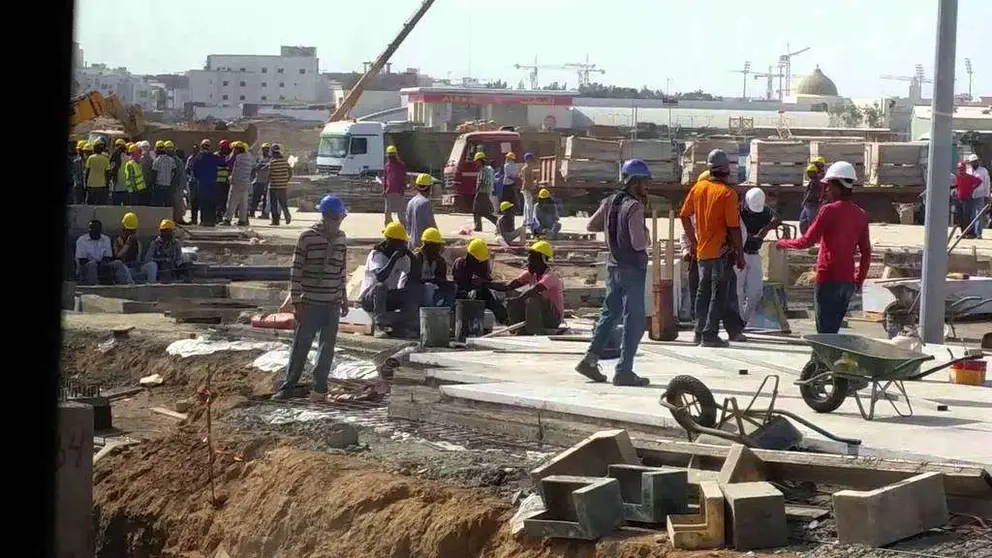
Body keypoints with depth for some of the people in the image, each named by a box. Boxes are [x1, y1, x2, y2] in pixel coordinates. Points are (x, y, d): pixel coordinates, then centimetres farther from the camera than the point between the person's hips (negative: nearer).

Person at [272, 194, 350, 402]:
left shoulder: (341, 238, 5)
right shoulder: (307, 237, -10)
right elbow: (296, 270, -8)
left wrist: (344, 299, 16)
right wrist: (296, 302, -11)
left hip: (332, 303, 4)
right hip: (310, 303, -4)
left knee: (327, 347, 8)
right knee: (301, 346, 3)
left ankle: (320, 388, 18)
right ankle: (288, 386, 14)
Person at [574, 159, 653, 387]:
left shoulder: (610, 202, 6)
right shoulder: (634, 207, -18)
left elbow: (591, 225, 18)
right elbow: (638, 243, -22)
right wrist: (645, 234, -2)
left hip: (613, 266, 8)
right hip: (632, 269, -8)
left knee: (610, 313, 19)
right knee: (634, 320, -1)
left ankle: (590, 358, 15)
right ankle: (624, 371, -1)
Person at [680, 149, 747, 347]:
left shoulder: (698, 188, 4)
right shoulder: (727, 192, -13)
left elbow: (684, 215, 11)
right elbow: (734, 227, -14)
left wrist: (692, 240, 21)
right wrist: (740, 254, -7)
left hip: (702, 250, 6)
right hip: (722, 251, -6)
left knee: (703, 291, 15)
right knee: (719, 293, -1)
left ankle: (699, 332, 18)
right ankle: (710, 335, -4)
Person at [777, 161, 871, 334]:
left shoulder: (829, 210, -11)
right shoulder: (860, 215, 8)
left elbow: (806, 241, -9)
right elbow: (866, 253, 12)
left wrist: (784, 243, 8)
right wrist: (859, 280, 20)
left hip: (828, 280, -6)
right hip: (848, 281, 6)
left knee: (825, 331, -5)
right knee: (833, 329, 14)